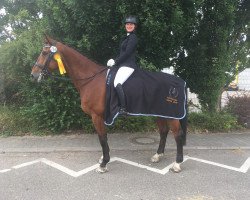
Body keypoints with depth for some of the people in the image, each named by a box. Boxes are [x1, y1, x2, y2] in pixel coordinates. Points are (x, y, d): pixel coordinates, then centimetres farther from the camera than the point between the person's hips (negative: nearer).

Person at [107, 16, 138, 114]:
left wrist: (115, 62, -12)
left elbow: (127, 53, -16)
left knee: (117, 83, -29)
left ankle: (123, 109, -30)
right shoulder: (128, 37, 23)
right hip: (123, 64, 11)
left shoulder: (133, 37, -6)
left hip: (128, 65, -11)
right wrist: (114, 61, 6)